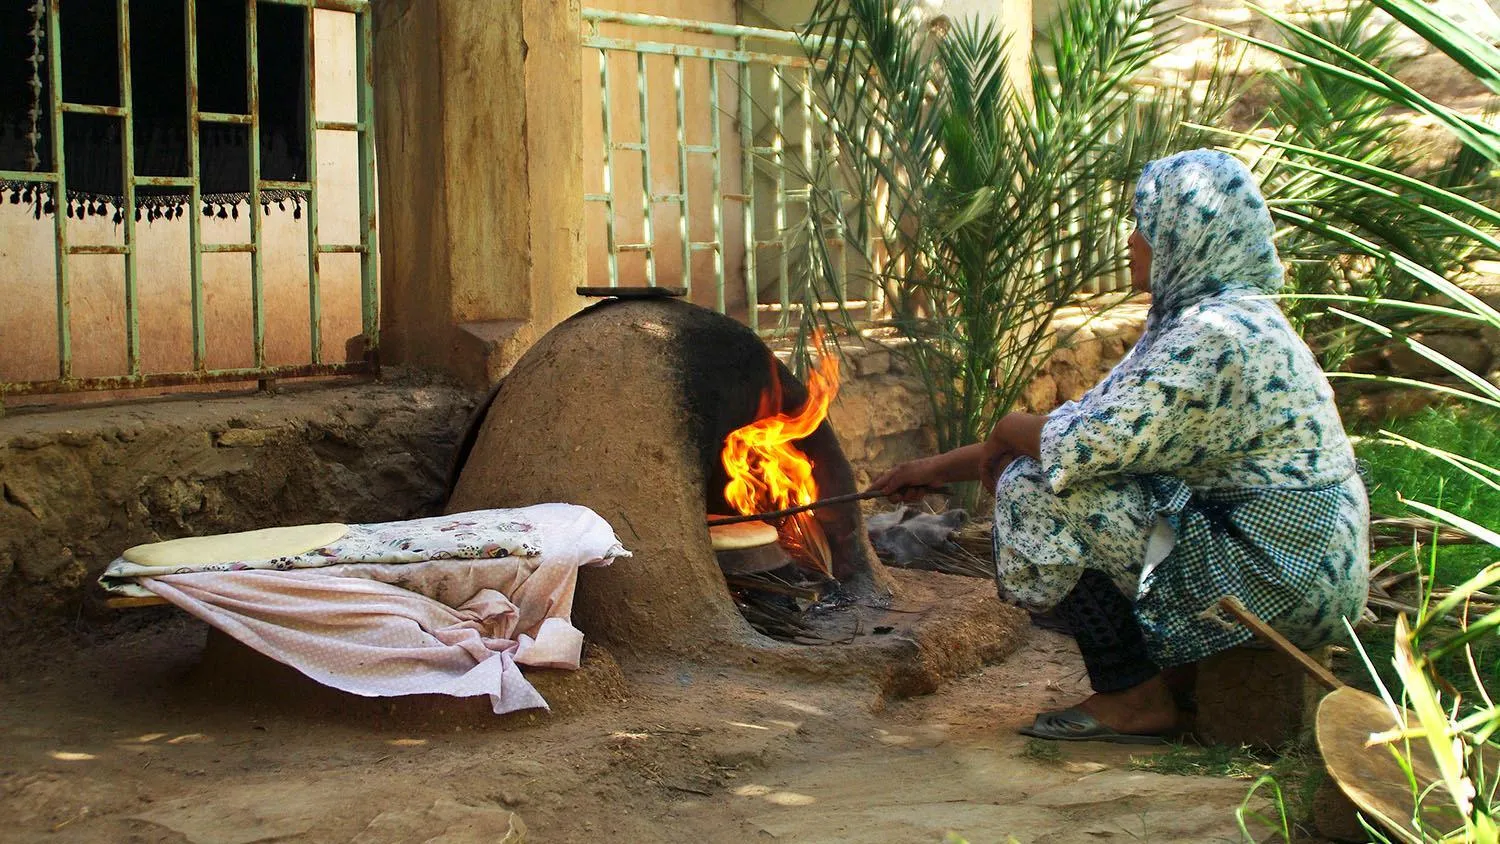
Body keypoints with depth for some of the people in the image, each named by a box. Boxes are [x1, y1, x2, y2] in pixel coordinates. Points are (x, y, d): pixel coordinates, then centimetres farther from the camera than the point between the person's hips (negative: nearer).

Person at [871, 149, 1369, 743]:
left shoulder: (1213, 337, -21)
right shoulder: (1197, 319, 11)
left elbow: (1090, 443, -26)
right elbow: (1102, 424, 14)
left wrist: (1010, 430, -3)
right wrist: (944, 466, 15)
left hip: (1278, 577, -10)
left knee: (1039, 489, -14)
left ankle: (1135, 697, -4)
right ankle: (1180, 674, 14)